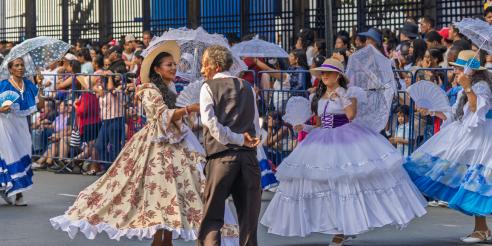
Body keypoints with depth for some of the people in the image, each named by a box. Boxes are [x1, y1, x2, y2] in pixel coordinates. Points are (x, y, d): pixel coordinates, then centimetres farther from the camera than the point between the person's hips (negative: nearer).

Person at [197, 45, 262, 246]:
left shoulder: (208, 86, 3)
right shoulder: (247, 87, 17)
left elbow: (210, 121, -9)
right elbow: (256, 125, 16)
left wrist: (238, 139, -5)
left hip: (221, 156, -4)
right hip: (249, 155, 4)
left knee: (212, 217, 1)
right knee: (249, 217, 7)